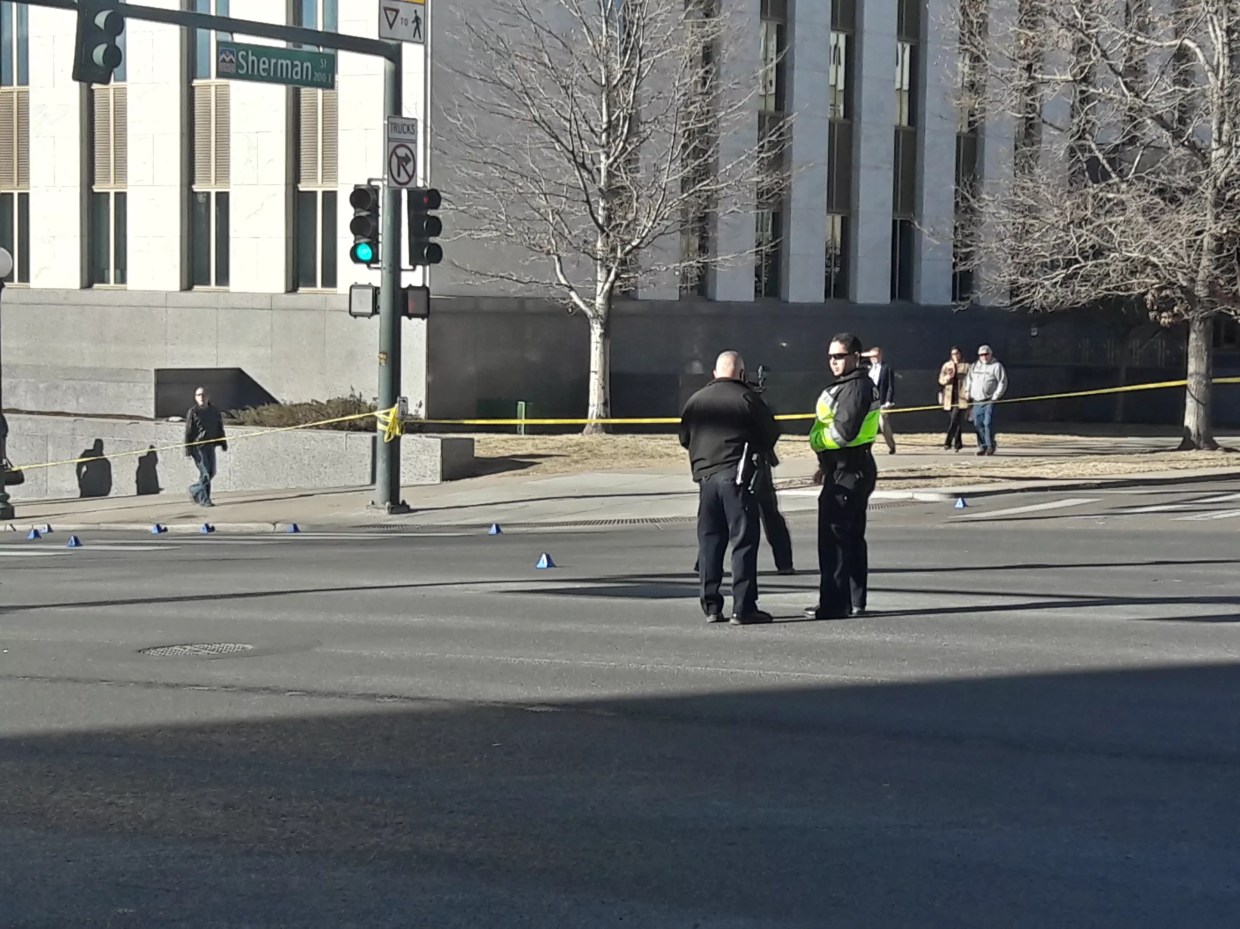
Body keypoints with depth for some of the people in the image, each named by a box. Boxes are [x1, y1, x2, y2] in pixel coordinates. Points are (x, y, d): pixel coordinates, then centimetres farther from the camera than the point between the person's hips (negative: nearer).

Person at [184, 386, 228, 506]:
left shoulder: (214, 411, 10)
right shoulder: (193, 412, -4)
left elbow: (220, 429, 18)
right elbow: (188, 432, -6)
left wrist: (223, 444, 15)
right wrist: (187, 449, -10)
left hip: (211, 446, 6)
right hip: (198, 446, -6)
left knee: (211, 472, 9)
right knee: (205, 472, -10)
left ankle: (194, 490, 29)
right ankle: (203, 499, -2)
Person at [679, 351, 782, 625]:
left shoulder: (696, 400, 9)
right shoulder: (747, 399, -6)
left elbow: (684, 438, 15)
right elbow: (771, 433, -2)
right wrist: (760, 450, 19)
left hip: (705, 477, 5)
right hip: (737, 476, -5)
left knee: (709, 542, 11)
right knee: (744, 541, -2)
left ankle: (711, 605, 13)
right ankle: (743, 608, -6)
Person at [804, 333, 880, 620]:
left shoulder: (855, 388, -17)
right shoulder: (846, 386, 18)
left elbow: (844, 432, -25)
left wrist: (817, 441, -7)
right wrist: (827, 465, 19)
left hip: (847, 473, -11)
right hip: (853, 469, 11)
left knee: (834, 538, -10)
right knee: (851, 537, 15)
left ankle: (835, 603, -10)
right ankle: (854, 601, 21)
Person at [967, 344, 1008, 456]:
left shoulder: (996, 366, -1)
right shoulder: (974, 366, 16)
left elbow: (1002, 383, -4)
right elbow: (969, 380, 24)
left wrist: (996, 396, -11)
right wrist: (968, 393, 11)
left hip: (989, 401, -5)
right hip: (976, 401, 5)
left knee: (988, 423, -12)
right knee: (978, 424, 3)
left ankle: (990, 446, -6)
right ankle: (982, 446, 10)